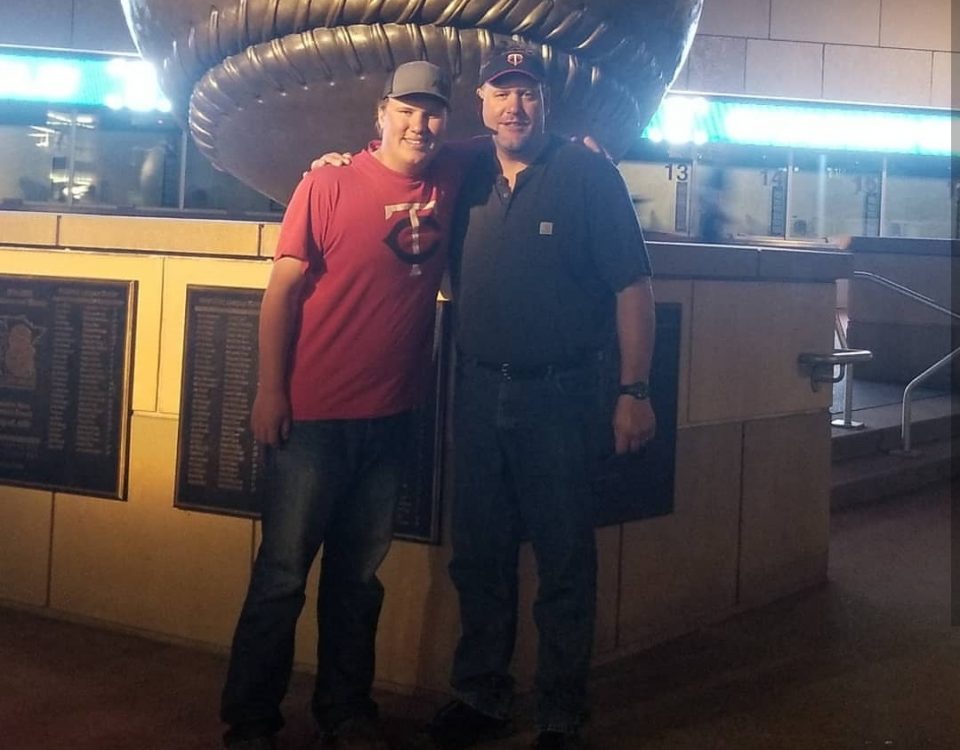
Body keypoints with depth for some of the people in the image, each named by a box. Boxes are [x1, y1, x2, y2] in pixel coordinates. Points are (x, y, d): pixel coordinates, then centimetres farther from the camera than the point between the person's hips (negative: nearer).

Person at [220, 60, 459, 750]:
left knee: (359, 574, 15)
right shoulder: (330, 184, -9)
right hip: (314, 412, -4)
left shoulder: (450, 188, 4)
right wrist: (271, 390, -12)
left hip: (393, 415, 5)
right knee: (283, 574, 1)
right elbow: (283, 288, -8)